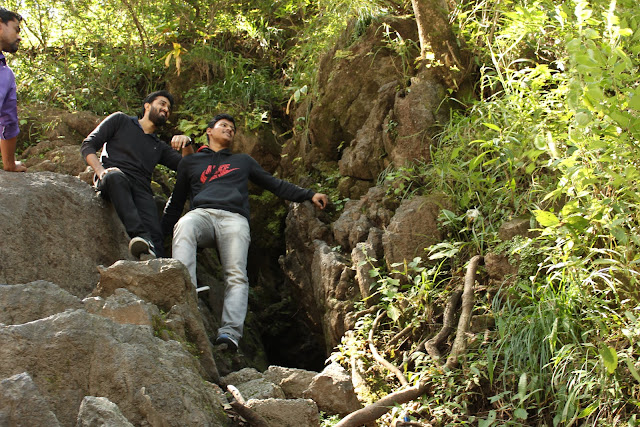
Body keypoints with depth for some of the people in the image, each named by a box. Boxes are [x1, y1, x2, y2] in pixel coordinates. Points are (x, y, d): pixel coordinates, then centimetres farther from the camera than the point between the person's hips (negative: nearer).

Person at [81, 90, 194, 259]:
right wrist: (100, 170, -5)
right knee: (116, 177, -42)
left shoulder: (160, 147, 36)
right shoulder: (120, 120, 25)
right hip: (110, 181, -3)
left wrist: (187, 143, 5)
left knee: (155, 234, -29)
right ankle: (141, 237, -59)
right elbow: (88, 145, 14)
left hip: (141, 188, 3)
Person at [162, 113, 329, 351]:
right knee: (184, 225, -40)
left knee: (236, 275, -26)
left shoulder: (243, 161, 36)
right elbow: (176, 202, 33)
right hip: (202, 213, -1)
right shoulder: (190, 162, 33)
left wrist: (309, 195, 26)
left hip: (235, 219, 1)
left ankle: (230, 333, -44)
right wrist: (160, 233, 24)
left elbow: (275, 185, 35)